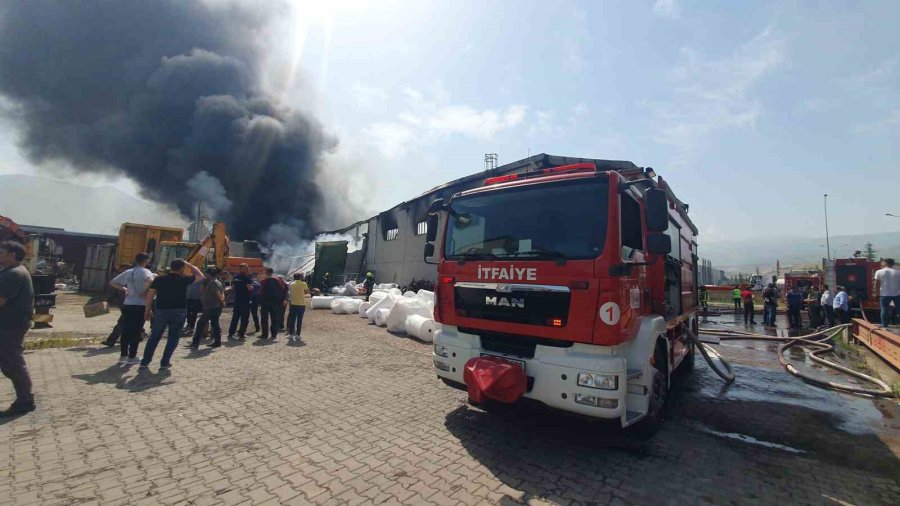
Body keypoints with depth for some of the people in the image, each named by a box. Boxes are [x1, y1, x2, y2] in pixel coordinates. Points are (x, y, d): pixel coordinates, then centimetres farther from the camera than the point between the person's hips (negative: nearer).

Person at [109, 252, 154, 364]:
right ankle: (132, 357, 7)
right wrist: (145, 291, -19)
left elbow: (112, 283, 21)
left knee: (126, 331, 14)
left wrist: (124, 289, 18)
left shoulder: (128, 272, 12)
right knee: (136, 332, 2)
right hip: (139, 306, -6)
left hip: (127, 305, 7)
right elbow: (150, 280, -32)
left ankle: (123, 355, 20)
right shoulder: (145, 271, -9)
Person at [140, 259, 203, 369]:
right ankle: (165, 362, 9)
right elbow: (200, 276, 12)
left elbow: (149, 296, 0)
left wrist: (148, 310, 9)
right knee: (173, 338, 9)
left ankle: (145, 362, 19)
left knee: (154, 337, 15)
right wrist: (188, 264, 12)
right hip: (179, 311, -2)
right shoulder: (184, 280, -3)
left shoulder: (159, 279, 2)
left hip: (161, 311, 2)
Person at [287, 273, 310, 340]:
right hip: (301, 304, -2)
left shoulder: (291, 284, 4)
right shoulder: (303, 284, -7)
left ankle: (291, 334, 2)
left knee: (292, 319, 7)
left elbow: (291, 292, 14)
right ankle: (297, 335, 7)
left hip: (293, 304, 2)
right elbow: (307, 292, -2)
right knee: (299, 320, 5)